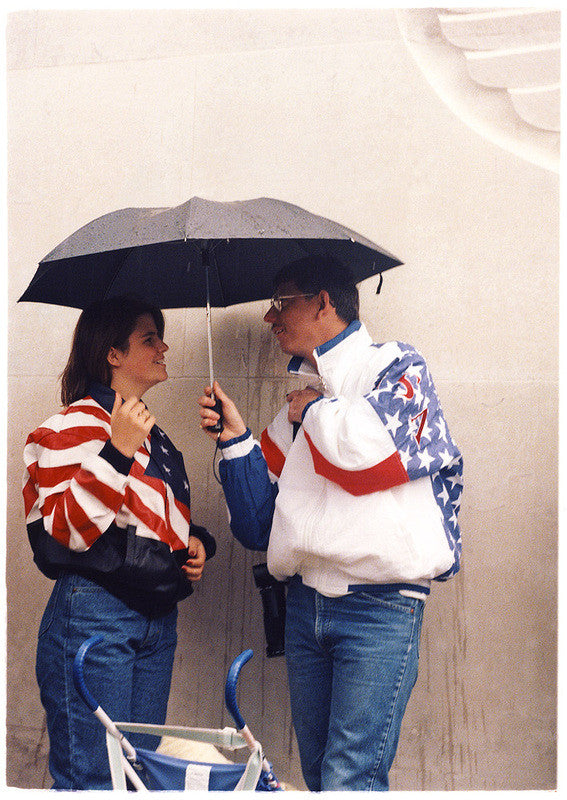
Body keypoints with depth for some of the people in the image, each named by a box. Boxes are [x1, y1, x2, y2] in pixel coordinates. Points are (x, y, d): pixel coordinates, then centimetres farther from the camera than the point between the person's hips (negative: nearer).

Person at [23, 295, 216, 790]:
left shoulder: (154, 435, 18)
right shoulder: (76, 424, -8)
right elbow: (66, 530, -19)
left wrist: (197, 542, 9)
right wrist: (117, 452, -26)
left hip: (158, 617, 9)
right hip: (94, 615, -8)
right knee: (90, 779, -3)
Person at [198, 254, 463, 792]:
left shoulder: (395, 368, 1)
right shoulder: (296, 410, 18)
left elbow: (373, 449, -23)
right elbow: (260, 526, 14)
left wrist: (314, 410, -3)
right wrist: (236, 440, 3)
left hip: (380, 606, -7)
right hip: (305, 603, 7)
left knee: (348, 779, -11)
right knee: (316, 774, 13)